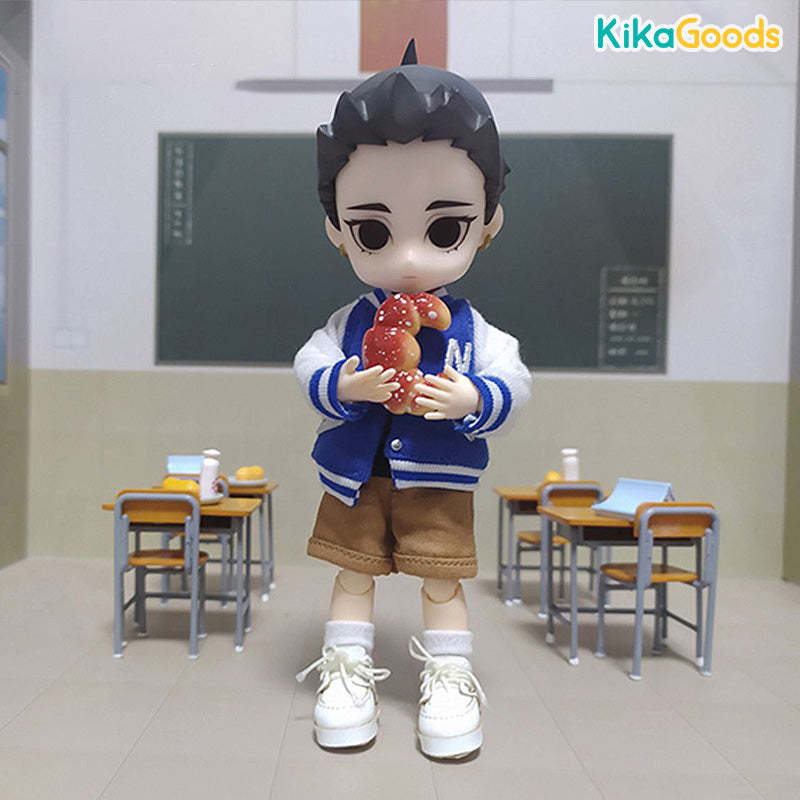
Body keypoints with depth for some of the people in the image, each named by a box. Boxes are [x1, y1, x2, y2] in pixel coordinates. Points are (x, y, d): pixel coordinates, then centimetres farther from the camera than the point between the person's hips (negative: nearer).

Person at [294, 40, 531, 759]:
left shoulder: (472, 331, -8)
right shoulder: (350, 323, -4)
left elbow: (513, 385, -9)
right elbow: (309, 366, -6)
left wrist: (472, 400, -28)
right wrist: (343, 387, -25)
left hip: (439, 483, -1)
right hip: (357, 478, 2)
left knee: (442, 580, 10)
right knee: (354, 572, 14)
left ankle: (449, 678, 28)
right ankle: (347, 671, 32)